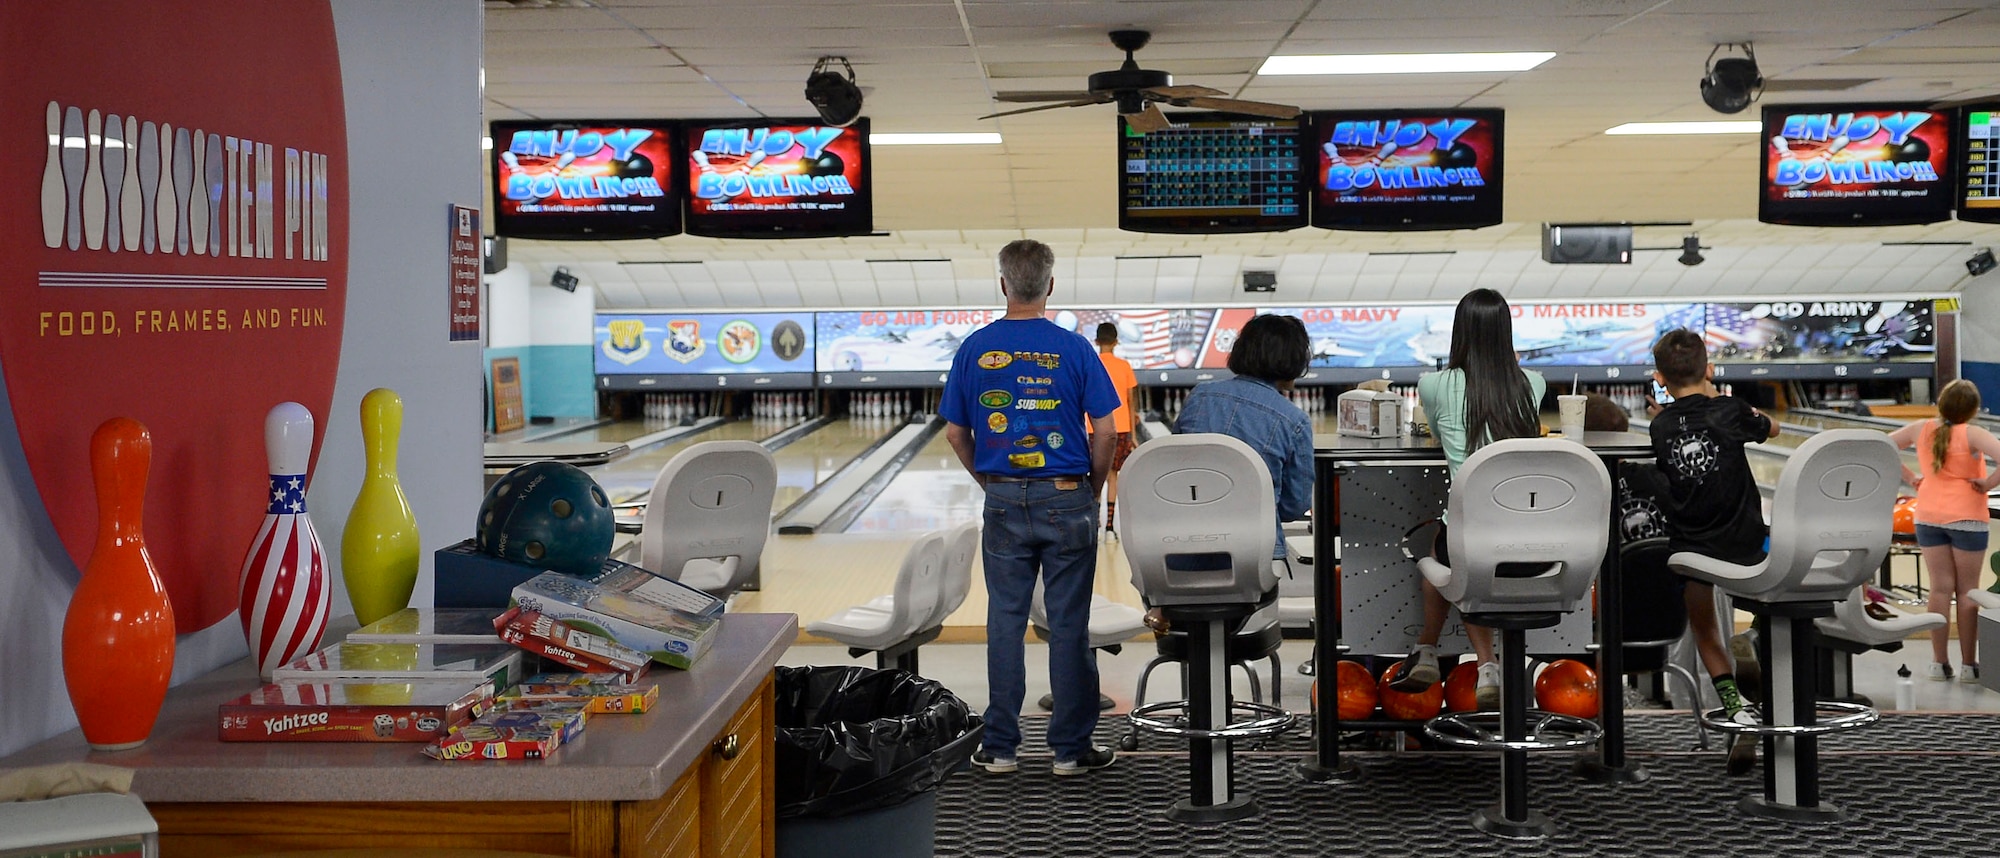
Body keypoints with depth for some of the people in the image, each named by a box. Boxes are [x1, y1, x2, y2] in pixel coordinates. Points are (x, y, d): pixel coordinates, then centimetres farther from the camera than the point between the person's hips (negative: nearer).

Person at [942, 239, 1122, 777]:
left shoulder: (975, 349, -1)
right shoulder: (1073, 350, -7)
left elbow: (956, 434, 4)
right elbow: (1105, 432, -7)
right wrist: (1094, 487, 8)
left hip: (1004, 503, 2)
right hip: (1066, 500, -2)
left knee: (1005, 621, 8)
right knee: (1068, 625, 4)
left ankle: (1000, 747, 12)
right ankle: (1071, 747, 9)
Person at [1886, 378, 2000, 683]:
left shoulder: (1920, 429, -3)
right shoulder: (1972, 435, -15)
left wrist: (1909, 478, 4)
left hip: (1929, 517, 4)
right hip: (1967, 518, -4)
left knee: (1940, 588, 8)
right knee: (1967, 591, 5)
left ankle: (1939, 663, 10)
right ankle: (1968, 665, 10)